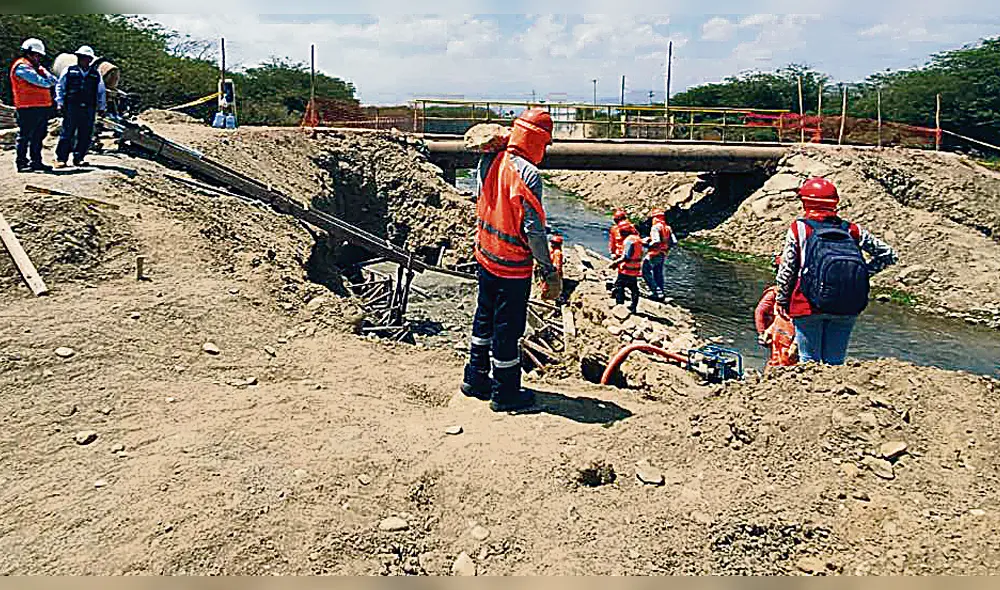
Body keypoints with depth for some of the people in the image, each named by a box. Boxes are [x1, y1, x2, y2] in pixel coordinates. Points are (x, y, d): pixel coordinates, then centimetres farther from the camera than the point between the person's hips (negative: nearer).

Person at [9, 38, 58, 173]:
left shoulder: (36, 66, 22)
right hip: (29, 108, -9)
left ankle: (36, 161, 22)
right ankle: (21, 162, -1)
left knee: (38, 136, 14)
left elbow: (52, 80, 11)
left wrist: (49, 79, -10)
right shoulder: (22, 67, -7)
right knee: (25, 136, -5)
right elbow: (39, 81, -18)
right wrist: (48, 82, -1)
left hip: (42, 106, 9)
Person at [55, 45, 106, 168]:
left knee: (85, 135, 2)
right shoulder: (69, 71, 7)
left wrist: (101, 107, 13)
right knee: (67, 134, -4)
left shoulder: (96, 74, 13)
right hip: (71, 108, -2)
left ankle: (79, 158, 11)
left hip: (89, 110, 2)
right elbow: (60, 87, 10)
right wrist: (60, 103, 2)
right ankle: (61, 159, 0)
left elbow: (101, 92, 20)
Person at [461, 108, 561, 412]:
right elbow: (533, 230, -22)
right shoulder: (527, 175, -22)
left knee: (484, 318, 21)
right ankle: (505, 394, 18)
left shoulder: (489, 162, -1)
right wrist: (550, 272, -16)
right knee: (507, 328, 5)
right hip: (513, 267, -7)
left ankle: (475, 378, 35)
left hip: (485, 256, 7)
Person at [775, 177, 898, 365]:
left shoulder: (799, 228, 0)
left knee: (809, 362, 6)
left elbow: (786, 269, 0)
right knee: (835, 363, 13)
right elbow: (888, 254, 13)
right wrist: (862, 273, 17)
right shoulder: (852, 230, 9)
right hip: (847, 309, 3)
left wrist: (782, 300, 11)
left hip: (809, 306, -3)